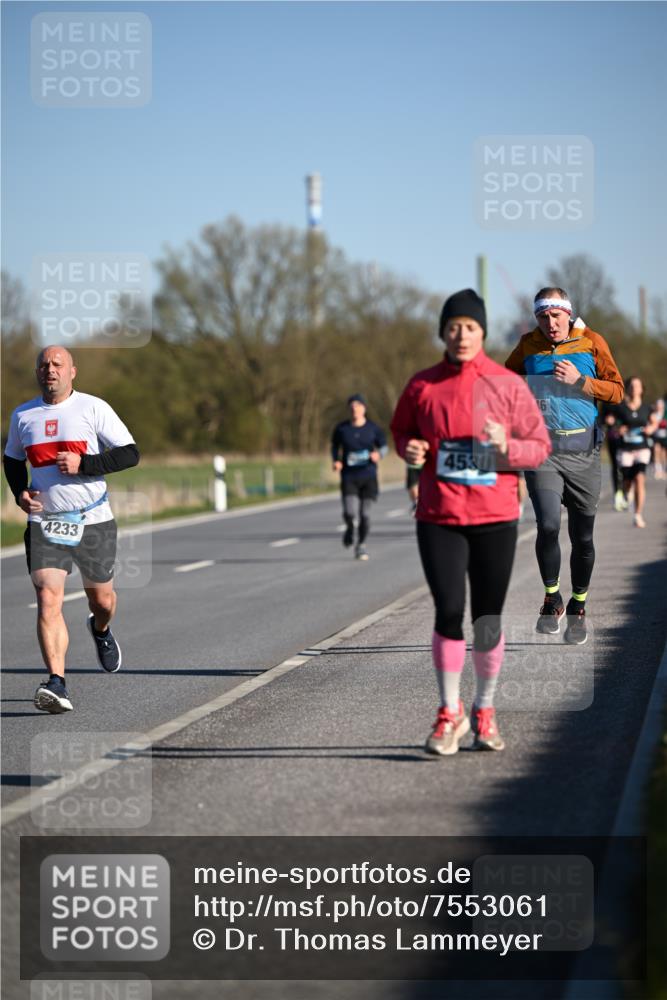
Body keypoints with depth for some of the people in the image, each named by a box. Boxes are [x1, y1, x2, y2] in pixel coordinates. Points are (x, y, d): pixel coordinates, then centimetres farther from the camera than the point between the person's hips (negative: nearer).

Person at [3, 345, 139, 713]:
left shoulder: (93, 408, -4)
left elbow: (130, 453, -6)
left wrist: (82, 464, -18)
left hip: (93, 521, -1)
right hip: (44, 523, 1)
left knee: (101, 598, 14)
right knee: (48, 599, -17)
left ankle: (100, 629, 52)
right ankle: (56, 684, -23)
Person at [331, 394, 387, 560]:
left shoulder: (373, 428, -1)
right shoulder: (341, 428, 1)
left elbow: (384, 447, 8)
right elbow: (335, 446, 15)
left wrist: (378, 455, -14)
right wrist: (336, 461, -3)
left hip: (368, 476, 0)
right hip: (349, 476, 0)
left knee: (365, 514, -1)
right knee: (349, 512, -16)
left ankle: (361, 545, 22)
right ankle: (349, 527, 21)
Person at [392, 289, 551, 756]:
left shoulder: (508, 385, -1)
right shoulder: (423, 385, 2)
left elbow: (540, 447, 2)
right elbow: (402, 429, 18)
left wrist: (505, 445, -18)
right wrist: (410, 449, -4)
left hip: (495, 519, 0)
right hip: (439, 519, 0)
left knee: (488, 620, 6)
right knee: (449, 612, -10)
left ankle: (485, 709, 24)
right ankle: (450, 713, 5)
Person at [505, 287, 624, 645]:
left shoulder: (592, 343, 2)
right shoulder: (529, 345, 5)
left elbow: (616, 391, 1)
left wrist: (579, 381, -13)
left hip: (583, 451, 0)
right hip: (542, 448, 0)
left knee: (582, 537, 5)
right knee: (548, 525, -18)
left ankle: (578, 607, 24)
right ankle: (552, 598, 4)